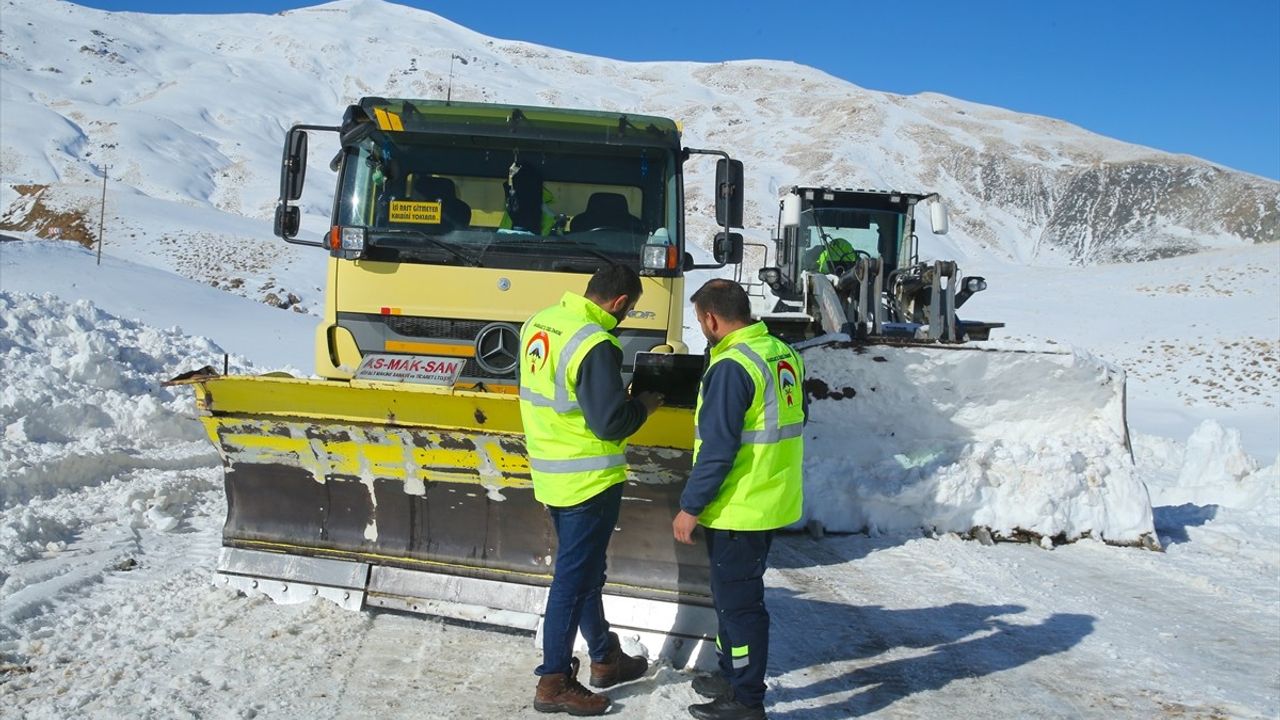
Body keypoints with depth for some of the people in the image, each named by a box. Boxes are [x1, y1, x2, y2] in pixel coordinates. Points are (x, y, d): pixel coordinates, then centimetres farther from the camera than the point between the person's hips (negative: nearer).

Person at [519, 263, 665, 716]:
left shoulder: (540, 323, 3)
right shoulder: (595, 345, -24)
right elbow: (612, 423, -23)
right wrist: (644, 406, -4)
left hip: (551, 472, 9)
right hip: (588, 479, -9)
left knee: (585, 567, 21)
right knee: (574, 577, 2)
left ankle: (605, 659, 37)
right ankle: (554, 682, 12)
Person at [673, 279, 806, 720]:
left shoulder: (731, 367, -21)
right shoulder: (784, 354, 7)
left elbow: (717, 448, -22)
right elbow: (794, 421, 17)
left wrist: (690, 506, -16)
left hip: (738, 507, -9)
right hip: (774, 501, 9)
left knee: (738, 601, 3)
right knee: (734, 594, 22)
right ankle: (733, 676, 35)